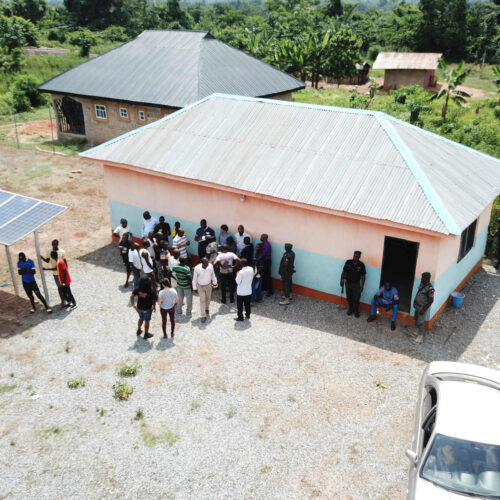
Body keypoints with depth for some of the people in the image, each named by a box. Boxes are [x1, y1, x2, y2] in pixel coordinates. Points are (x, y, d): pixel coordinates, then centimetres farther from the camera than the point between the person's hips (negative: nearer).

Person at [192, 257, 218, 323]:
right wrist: (194, 288, -7)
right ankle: (203, 316, 10)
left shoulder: (210, 266, -19)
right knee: (202, 301, 0)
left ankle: (207, 308, 51)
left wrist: (214, 282, 11)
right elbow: (194, 279, -13)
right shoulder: (197, 268, -26)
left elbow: (213, 275, 0)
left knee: (208, 298, 22)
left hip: (208, 285, 3)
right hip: (200, 286, -3)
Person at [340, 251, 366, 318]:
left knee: (356, 299, 3)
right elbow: (344, 272, 1)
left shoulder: (361, 265, -14)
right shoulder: (348, 262, -11)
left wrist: (362, 285, -7)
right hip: (348, 283, 2)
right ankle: (350, 309, 34)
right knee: (349, 298, 13)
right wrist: (341, 280, 1)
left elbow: (363, 276, -6)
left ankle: (356, 311, 22)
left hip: (356, 284, -2)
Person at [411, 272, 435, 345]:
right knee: (416, 319, 23)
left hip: (422, 307, -9)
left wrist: (423, 309, -22)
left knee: (420, 322, 1)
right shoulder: (422, 283, -2)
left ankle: (421, 338, 17)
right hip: (417, 305, 9)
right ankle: (420, 333, 41)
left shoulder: (430, 288, -28)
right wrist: (415, 302, 18)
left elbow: (431, 300, -24)